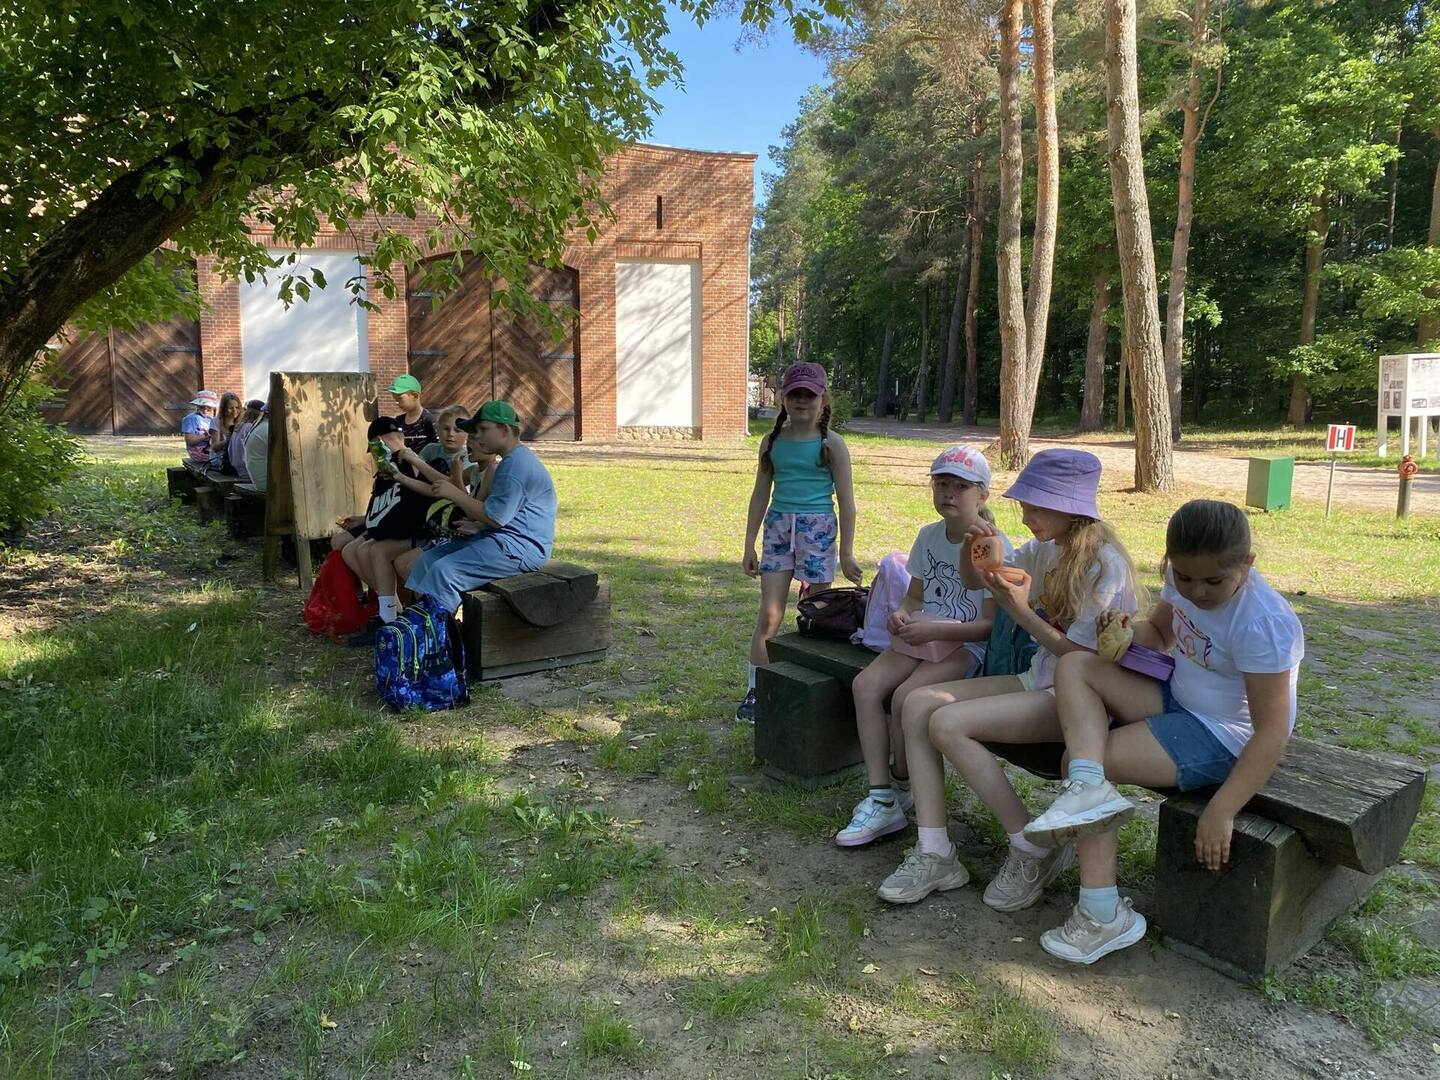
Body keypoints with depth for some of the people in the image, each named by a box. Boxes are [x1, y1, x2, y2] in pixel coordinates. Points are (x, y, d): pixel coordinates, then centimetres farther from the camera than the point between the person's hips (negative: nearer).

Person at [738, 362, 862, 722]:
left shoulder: (830, 444, -3)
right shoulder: (772, 441, 8)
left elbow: (846, 500, -2)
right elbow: (761, 494, 13)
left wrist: (846, 553, -4)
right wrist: (749, 545, 10)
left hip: (818, 529, -2)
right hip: (778, 527, 3)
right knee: (769, 614, -3)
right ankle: (754, 692, 3)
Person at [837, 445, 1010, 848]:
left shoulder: (994, 547, -13)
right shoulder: (929, 536, 8)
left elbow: (993, 625, -14)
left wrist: (934, 629, -24)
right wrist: (902, 614, -8)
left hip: (970, 646, -6)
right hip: (925, 638, 7)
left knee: (906, 696, -29)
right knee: (866, 684, -19)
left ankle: (902, 788, -2)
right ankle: (881, 799, -16)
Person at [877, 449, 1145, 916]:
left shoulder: (1105, 564, -17)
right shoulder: (1044, 549, 6)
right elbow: (973, 581, 18)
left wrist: (1019, 609, -23)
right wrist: (970, 546, -4)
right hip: (1039, 680, 8)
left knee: (948, 723, -25)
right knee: (917, 705, -10)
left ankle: (1033, 850, -9)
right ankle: (934, 853, -11)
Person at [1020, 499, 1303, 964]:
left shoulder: (1262, 624, -27)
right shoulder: (1184, 581, -4)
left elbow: (1273, 733, -26)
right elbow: (1159, 633, 16)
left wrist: (1221, 812, -27)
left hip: (1224, 739, -9)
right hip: (1179, 699, 9)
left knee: (1087, 761, -16)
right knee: (1074, 666, -4)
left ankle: (1105, 916, -11)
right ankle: (1088, 788, -26)